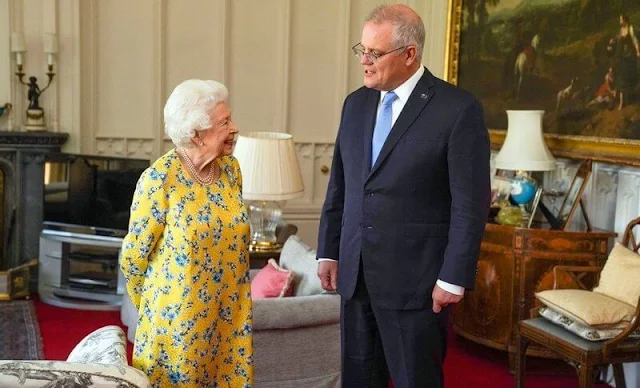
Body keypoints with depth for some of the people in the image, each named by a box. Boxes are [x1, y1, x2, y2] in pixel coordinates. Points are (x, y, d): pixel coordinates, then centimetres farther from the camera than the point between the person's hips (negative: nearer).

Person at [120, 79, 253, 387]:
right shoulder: (160, 178, -17)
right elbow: (134, 254, -7)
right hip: (178, 316, -5)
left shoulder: (231, 168, 0)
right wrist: (151, 305, 5)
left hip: (230, 312, 5)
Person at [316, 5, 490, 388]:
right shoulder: (356, 104, 8)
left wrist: (453, 278, -12)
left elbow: (471, 204, -11)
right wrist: (328, 252, 10)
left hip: (414, 280, -5)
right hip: (355, 274, 6)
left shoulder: (459, 109, -11)